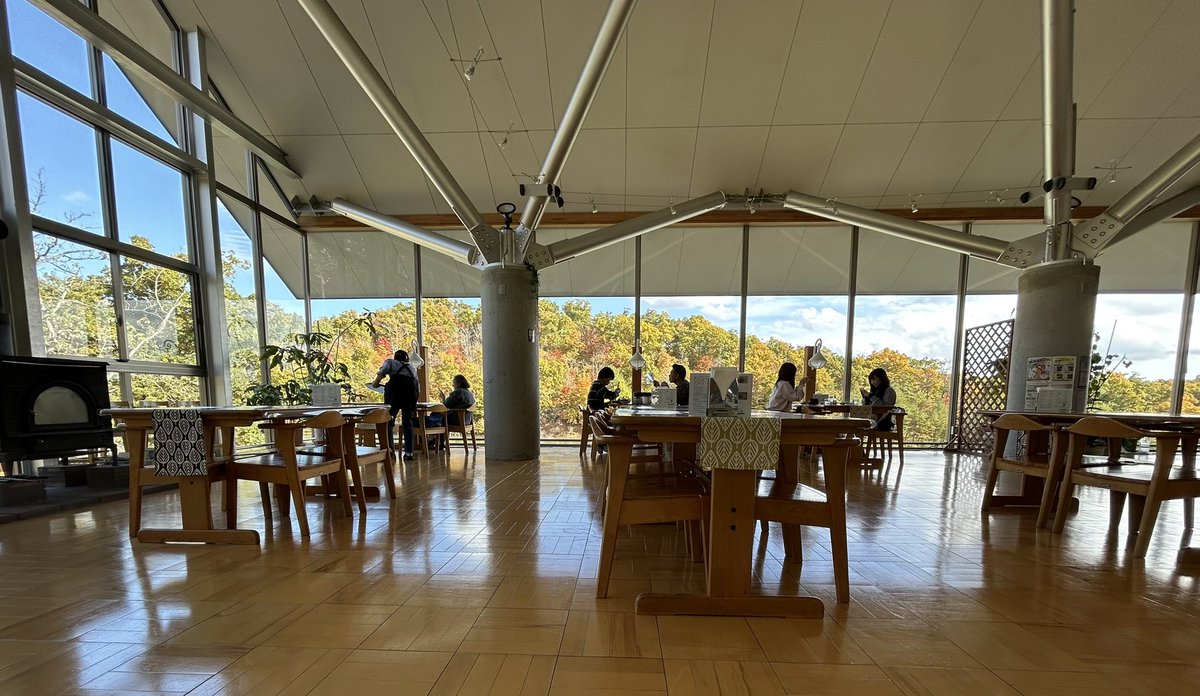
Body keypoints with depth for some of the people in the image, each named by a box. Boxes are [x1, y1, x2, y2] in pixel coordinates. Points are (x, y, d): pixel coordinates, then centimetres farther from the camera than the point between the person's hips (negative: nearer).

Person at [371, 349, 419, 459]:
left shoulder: (390, 361, 23)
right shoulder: (411, 367, 33)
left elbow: (383, 371, -1)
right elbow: (418, 385, 24)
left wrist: (375, 383, 12)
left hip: (396, 386, -3)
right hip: (412, 388, 4)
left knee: (388, 420, 5)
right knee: (407, 422, 11)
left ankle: (389, 449, -6)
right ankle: (409, 452, 8)